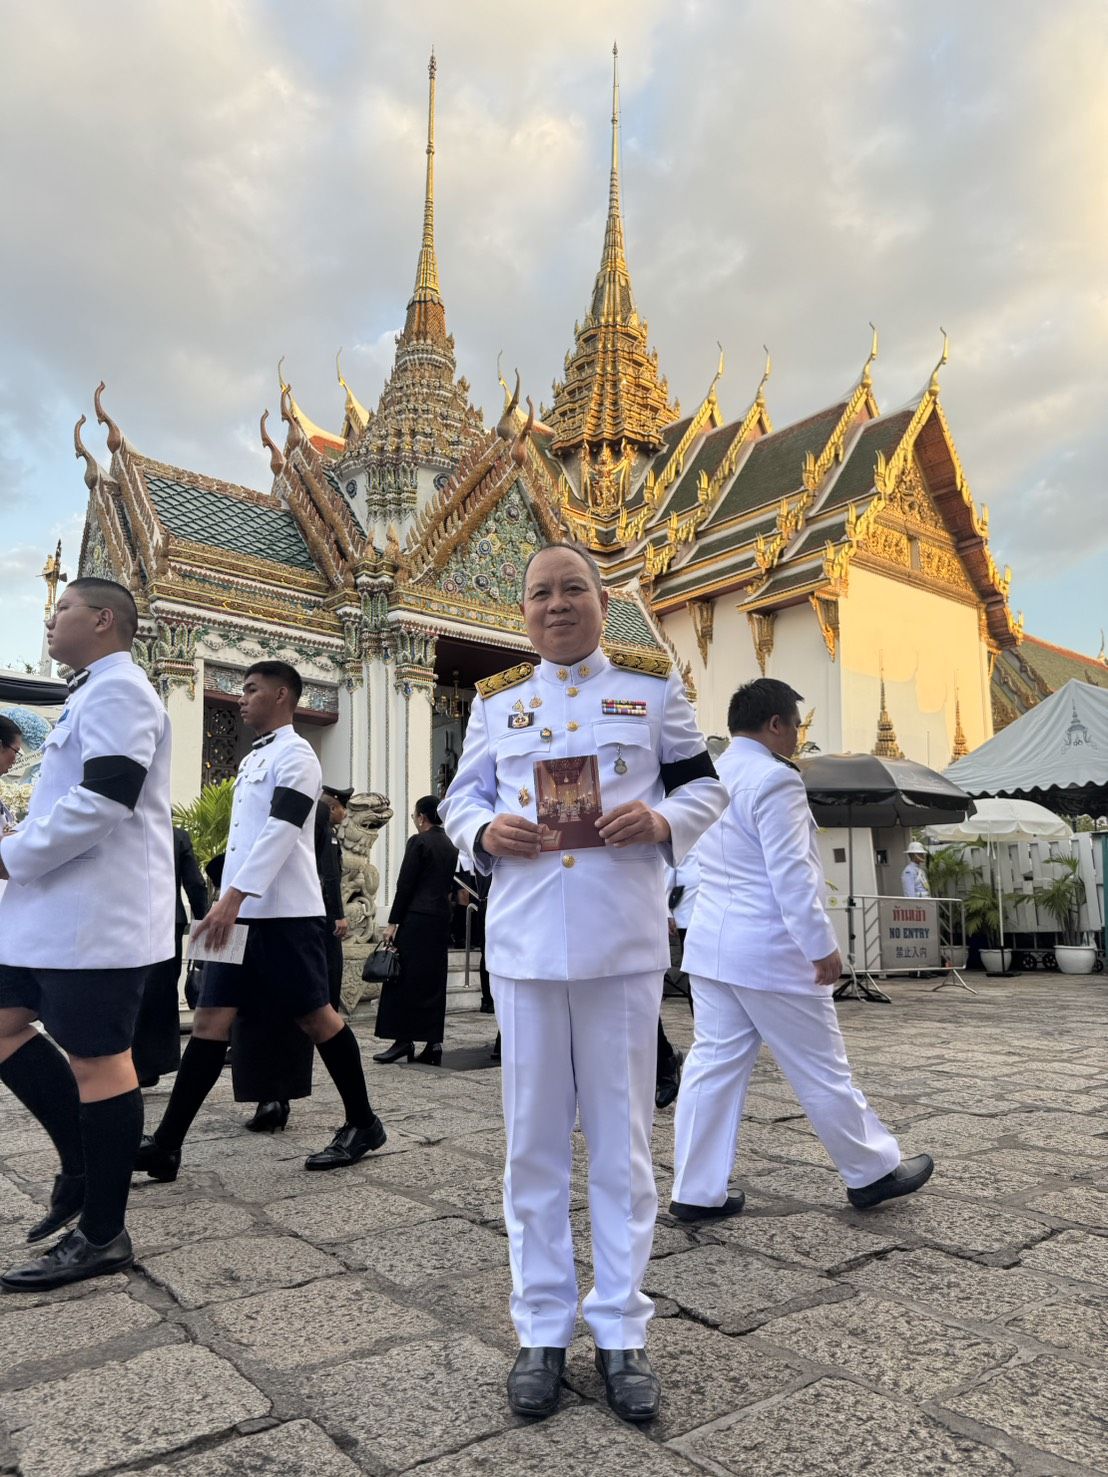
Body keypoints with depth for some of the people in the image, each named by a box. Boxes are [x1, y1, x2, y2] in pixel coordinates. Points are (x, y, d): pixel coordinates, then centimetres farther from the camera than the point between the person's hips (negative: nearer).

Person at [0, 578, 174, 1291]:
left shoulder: (118, 690, -12)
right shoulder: (94, 692, 21)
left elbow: (103, 801, -24)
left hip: (98, 913, -11)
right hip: (57, 906, 11)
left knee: (97, 1058, -3)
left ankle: (102, 1236, 10)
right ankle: (82, 1163, 25)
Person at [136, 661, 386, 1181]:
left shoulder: (295, 755, -9)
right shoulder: (252, 759, 20)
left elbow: (281, 833, -20)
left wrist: (232, 896, -25)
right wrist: (228, 903, 19)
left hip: (285, 915, -8)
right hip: (243, 913, 9)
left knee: (314, 1016, -1)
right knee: (211, 1020, 5)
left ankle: (363, 1123, 14)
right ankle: (165, 1146, 8)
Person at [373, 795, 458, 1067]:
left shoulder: (418, 841, -7)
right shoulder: (451, 846, 13)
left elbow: (405, 884, -10)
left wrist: (393, 922, -7)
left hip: (416, 919, -7)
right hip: (442, 919, 7)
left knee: (404, 979, 0)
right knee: (434, 982, 8)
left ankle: (404, 1039, -2)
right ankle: (434, 1044, 8)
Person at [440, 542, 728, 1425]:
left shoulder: (653, 685, 6)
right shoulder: (495, 700, 11)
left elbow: (704, 784, 9)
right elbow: (460, 797, 14)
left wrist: (663, 820, -13)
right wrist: (485, 832, -9)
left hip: (623, 943, -1)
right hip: (525, 944, 2)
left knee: (622, 1142, 8)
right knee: (535, 1142, 9)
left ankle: (622, 1331, 25)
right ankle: (543, 1329, 26)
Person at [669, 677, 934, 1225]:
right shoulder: (773, 780, -15)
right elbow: (791, 874, -18)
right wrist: (822, 948, -14)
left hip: (710, 946, 8)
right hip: (769, 950, -8)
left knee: (713, 1066, 10)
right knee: (821, 1070, 7)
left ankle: (697, 1192, 14)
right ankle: (872, 1172, 24)